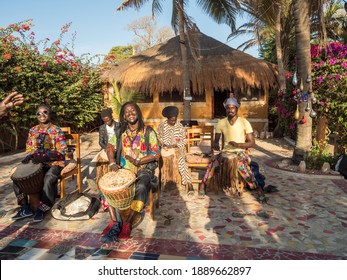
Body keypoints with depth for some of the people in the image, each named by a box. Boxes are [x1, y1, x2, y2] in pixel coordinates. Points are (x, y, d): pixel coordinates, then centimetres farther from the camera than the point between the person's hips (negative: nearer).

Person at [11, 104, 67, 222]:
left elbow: (62, 151, -14)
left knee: (48, 180, -33)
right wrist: (28, 156, -8)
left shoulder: (56, 130, -7)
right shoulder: (33, 131, 10)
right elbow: (29, 148, 17)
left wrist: (44, 157, -25)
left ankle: (41, 209, -13)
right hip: (36, 163, 6)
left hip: (54, 163, -6)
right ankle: (25, 208, 1)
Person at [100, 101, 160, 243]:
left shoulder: (148, 132, -1)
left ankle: (127, 224, -22)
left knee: (141, 188, -34)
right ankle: (115, 222, -16)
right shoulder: (120, 132, 12)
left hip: (143, 170, -4)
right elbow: (110, 147, 6)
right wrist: (112, 162, -14)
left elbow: (156, 154, -5)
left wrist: (138, 161, -17)